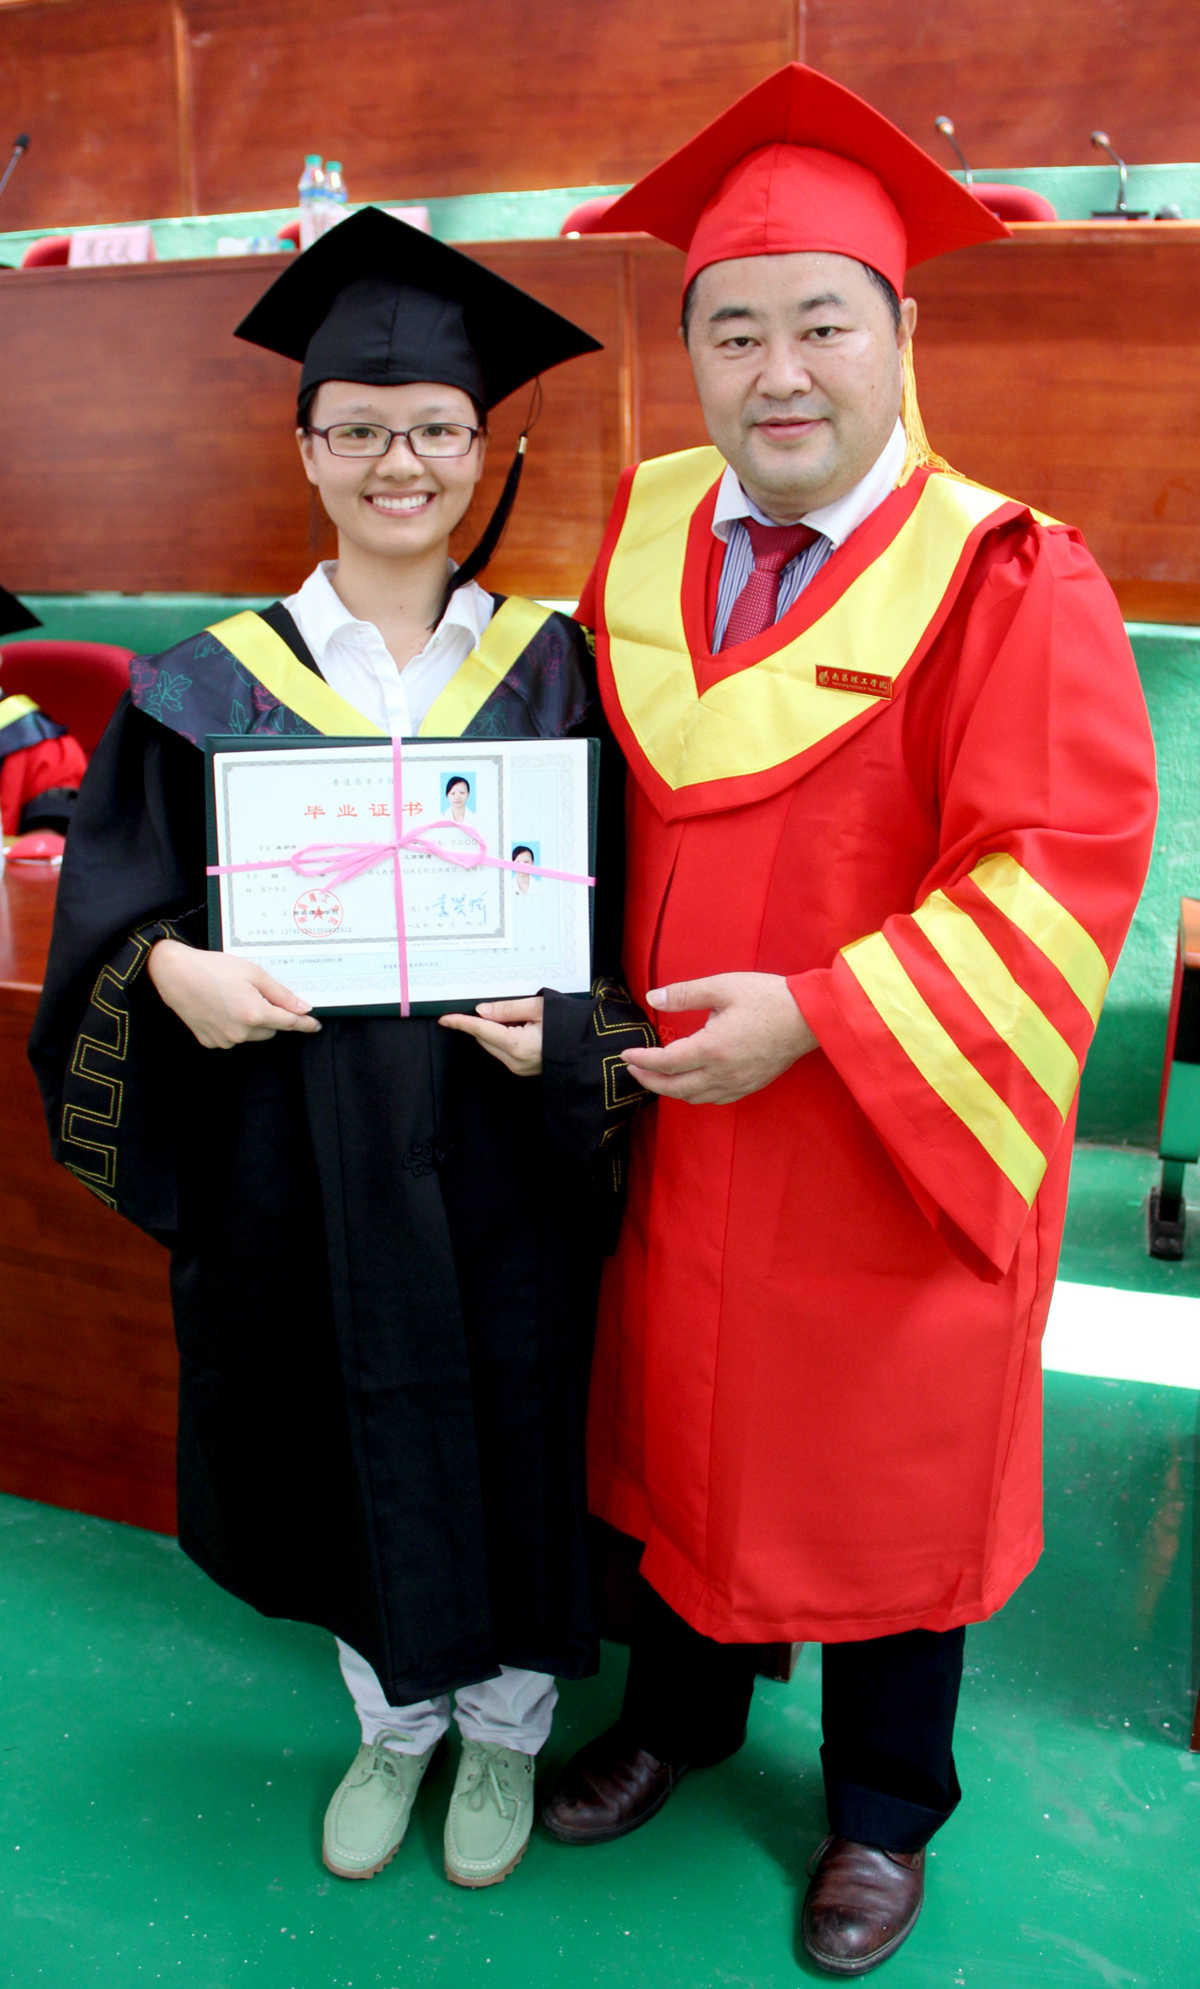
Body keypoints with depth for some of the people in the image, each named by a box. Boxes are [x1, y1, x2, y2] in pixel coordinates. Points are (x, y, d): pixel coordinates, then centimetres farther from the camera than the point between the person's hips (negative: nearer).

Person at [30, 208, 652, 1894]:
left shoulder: (554, 671, -1)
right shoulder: (212, 685, -1)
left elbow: (622, 925, -1)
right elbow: (115, 914, 0)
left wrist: (552, 1031, -19)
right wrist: (176, 974, -21)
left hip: (501, 1142, 0)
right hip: (300, 1155, 1)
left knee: (507, 1426, 12)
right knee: (348, 1425, 15)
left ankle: (506, 1719, 40)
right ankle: (394, 1715, 43)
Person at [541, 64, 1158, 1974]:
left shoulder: (1006, 580, -15)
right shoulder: (641, 535, 2)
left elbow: (1063, 868, -20)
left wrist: (813, 1016, -25)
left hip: (886, 1143, -4)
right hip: (673, 1122, 5)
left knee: (889, 1476, 14)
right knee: (679, 1428, 21)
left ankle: (884, 1810, 40)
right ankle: (678, 1711, 49)